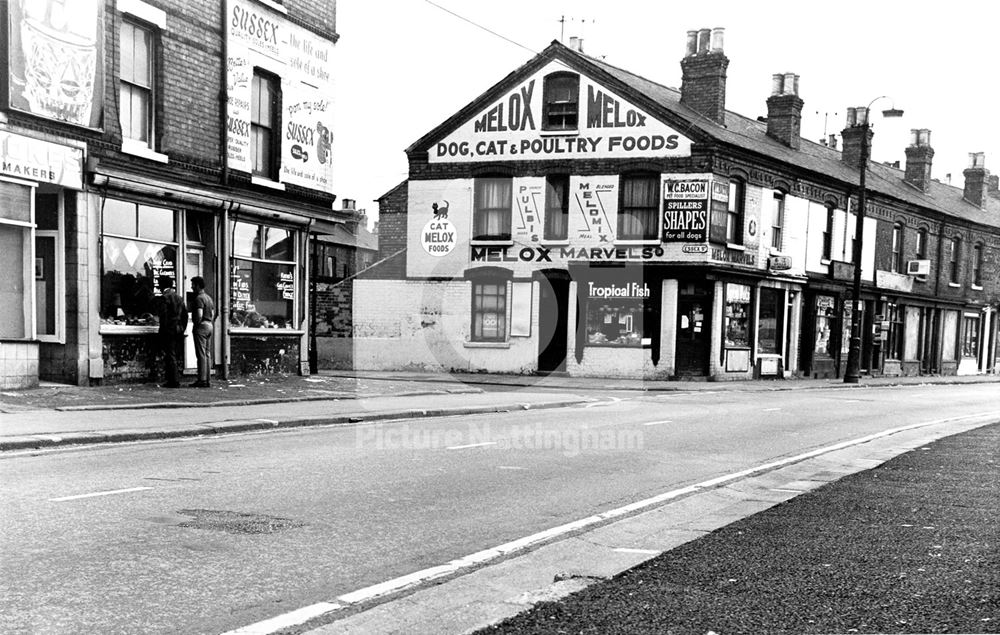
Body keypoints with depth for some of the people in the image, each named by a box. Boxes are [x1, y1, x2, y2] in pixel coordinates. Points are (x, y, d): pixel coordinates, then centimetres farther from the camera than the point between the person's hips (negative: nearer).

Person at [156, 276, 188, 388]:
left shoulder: (164, 297, -9)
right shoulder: (178, 297, 14)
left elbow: (163, 316, -16)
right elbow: (185, 314, 16)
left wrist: (163, 331, -13)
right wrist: (182, 328, 20)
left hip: (169, 330, -7)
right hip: (178, 330, 7)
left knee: (170, 356, -4)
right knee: (172, 356, 14)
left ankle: (174, 382, -4)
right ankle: (171, 380, 17)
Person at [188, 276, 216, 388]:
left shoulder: (199, 298, -13)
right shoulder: (209, 297, 16)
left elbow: (199, 315, -22)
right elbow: (213, 314, 19)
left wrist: (195, 327, -12)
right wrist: (210, 323, 17)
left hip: (201, 326, -9)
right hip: (209, 326, 9)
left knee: (201, 354, -8)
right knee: (208, 354, 9)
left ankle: (202, 380, -9)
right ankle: (207, 380, 10)